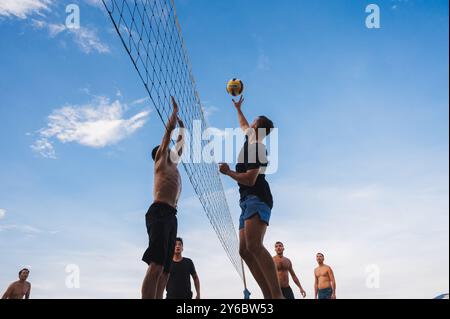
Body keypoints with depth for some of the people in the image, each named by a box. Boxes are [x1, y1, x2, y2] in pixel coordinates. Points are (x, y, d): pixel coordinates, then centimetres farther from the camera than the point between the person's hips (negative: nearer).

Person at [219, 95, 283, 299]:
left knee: (253, 246, -27)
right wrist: (238, 108, 56)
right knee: (245, 250, -1)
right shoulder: (251, 141, 20)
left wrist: (228, 172, -3)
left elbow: (250, 179, -17)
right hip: (249, 201, 10)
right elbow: (243, 126, 44)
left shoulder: (256, 148, -8)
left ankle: (277, 296, -33)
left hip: (257, 199, -10)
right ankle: (269, 296, -6)